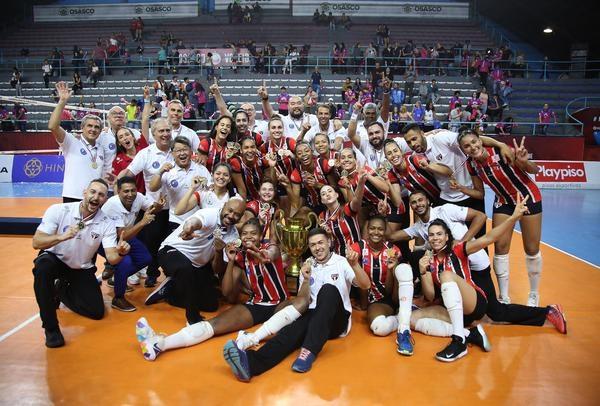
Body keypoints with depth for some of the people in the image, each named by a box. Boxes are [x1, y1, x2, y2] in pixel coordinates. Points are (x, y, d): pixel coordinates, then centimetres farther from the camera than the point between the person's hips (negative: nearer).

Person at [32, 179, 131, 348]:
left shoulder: (107, 224, -16)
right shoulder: (58, 210, -20)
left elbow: (112, 258, -23)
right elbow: (36, 243, -24)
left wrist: (121, 253, -47)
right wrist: (61, 237, -43)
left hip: (82, 269, 2)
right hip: (54, 260, -2)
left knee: (97, 311, -6)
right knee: (42, 268, -38)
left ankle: (61, 290, 23)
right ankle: (50, 326, -21)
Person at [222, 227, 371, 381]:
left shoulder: (342, 262, 4)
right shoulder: (308, 267, 15)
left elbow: (365, 285, -10)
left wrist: (355, 265, -30)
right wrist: (306, 279, -7)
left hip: (337, 320, -2)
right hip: (314, 317, 2)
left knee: (328, 289, -33)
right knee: (294, 328, -32)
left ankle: (309, 351, -44)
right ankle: (251, 362, -59)